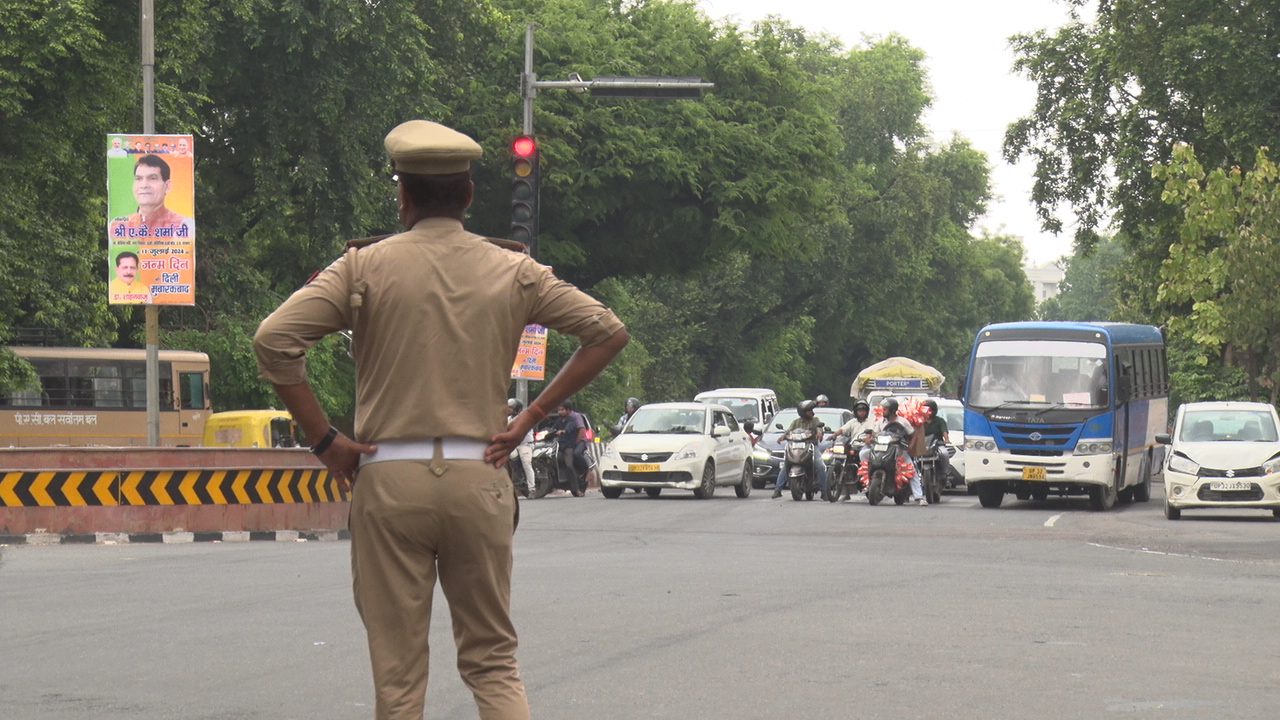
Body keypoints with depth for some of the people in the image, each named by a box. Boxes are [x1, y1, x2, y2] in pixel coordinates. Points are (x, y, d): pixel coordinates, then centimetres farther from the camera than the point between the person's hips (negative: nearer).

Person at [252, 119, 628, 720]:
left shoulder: (366, 266, -1)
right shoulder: (512, 271, 6)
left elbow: (273, 341, -10)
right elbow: (608, 332, 7)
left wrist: (324, 440, -4)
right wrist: (532, 417, 7)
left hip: (389, 478, -2)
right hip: (479, 476, 2)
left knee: (397, 671, 4)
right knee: (493, 660, 10)